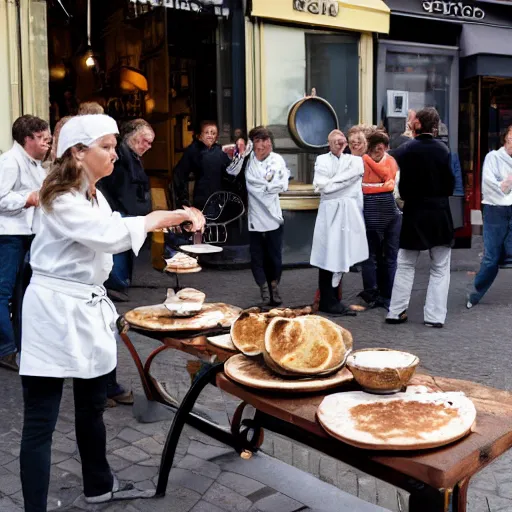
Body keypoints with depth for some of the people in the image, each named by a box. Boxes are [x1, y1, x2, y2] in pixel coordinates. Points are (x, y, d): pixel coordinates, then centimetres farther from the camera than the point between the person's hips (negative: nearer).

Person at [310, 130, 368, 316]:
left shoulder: (354, 160, 13)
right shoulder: (322, 160, 6)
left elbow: (355, 174, -6)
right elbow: (321, 185, -7)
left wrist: (331, 182, -8)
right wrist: (343, 182, -6)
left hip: (348, 212, 3)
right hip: (330, 212, -3)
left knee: (342, 255, 6)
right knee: (328, 256, -5)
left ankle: (333, 299, 16)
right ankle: (327, 301, 1)